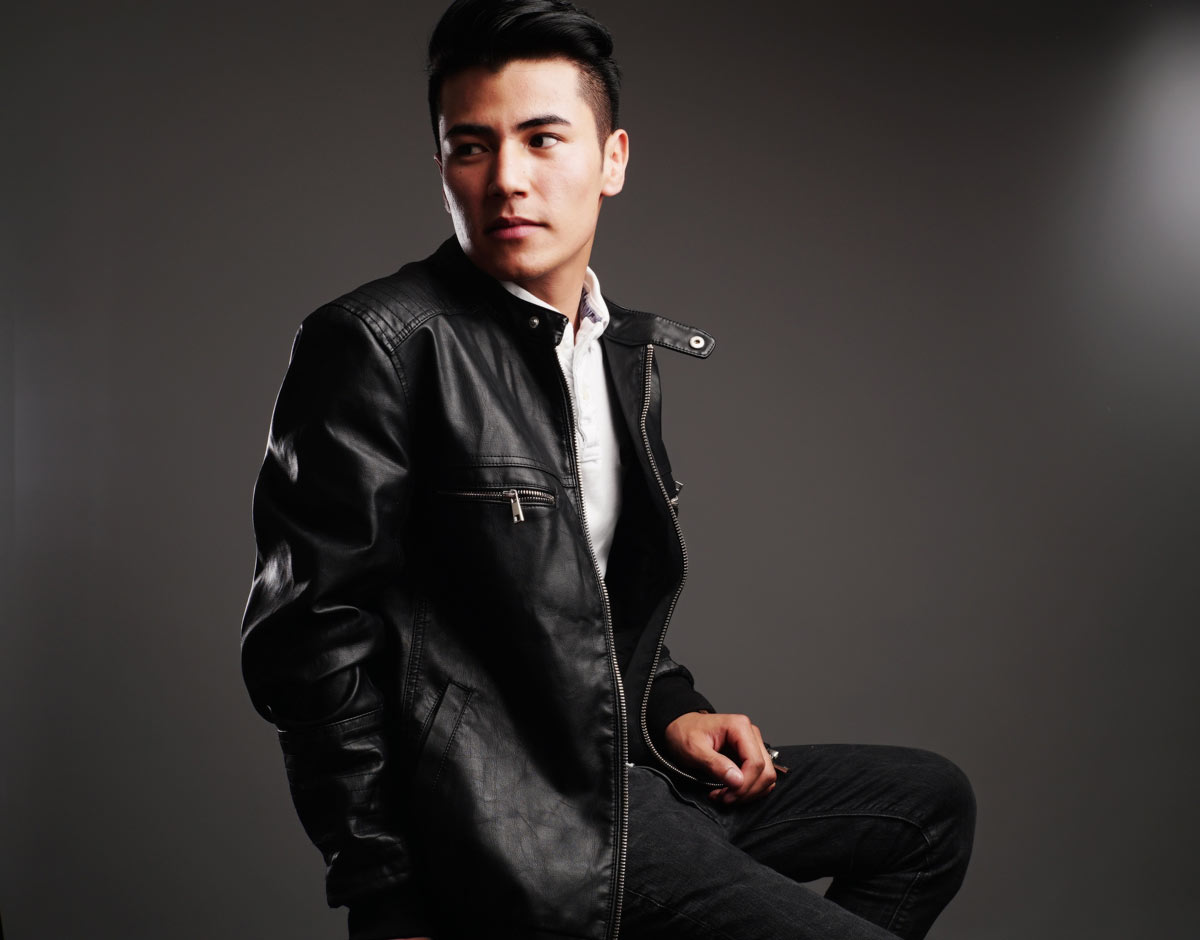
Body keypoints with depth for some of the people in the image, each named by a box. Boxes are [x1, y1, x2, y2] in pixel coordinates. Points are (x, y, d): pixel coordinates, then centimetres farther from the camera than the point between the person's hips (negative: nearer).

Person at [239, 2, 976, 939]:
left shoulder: (628, 355, 14)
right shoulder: (379, 343, -11)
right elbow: (310, 633, -14)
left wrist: (668, 712, 8)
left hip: (617, 768, 9)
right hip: (507, 820, -9)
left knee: (932, 799, 19)